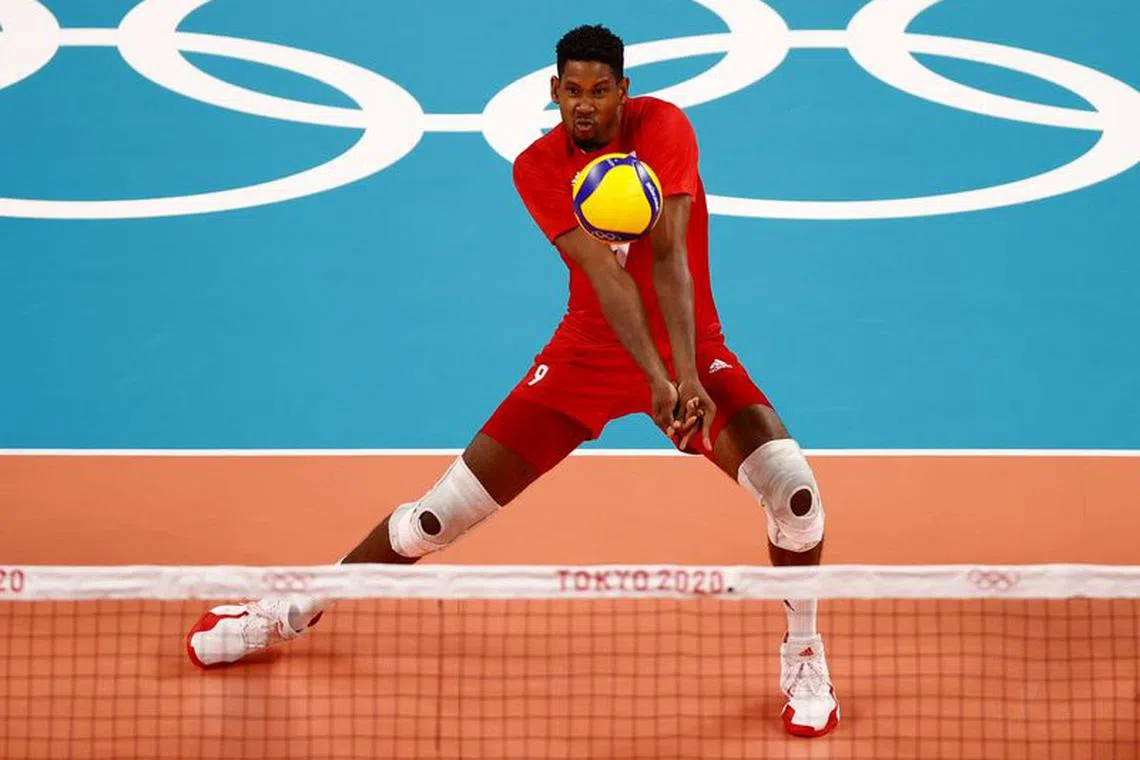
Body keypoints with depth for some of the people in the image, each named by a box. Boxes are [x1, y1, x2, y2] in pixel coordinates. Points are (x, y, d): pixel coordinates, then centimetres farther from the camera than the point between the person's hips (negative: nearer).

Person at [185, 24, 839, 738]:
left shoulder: (663, 127, -17)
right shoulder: (539, 167, -14)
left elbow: (667, 256, -29)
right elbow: (605, 275, -28)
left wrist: (689, 377, -41)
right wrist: (655, 380, -43)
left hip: (689, 349, 0)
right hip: (591, 352, 1)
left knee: (794, 485, -24)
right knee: (443, 510, -3)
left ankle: (803, 657, 4)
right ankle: (300, 606, 22)